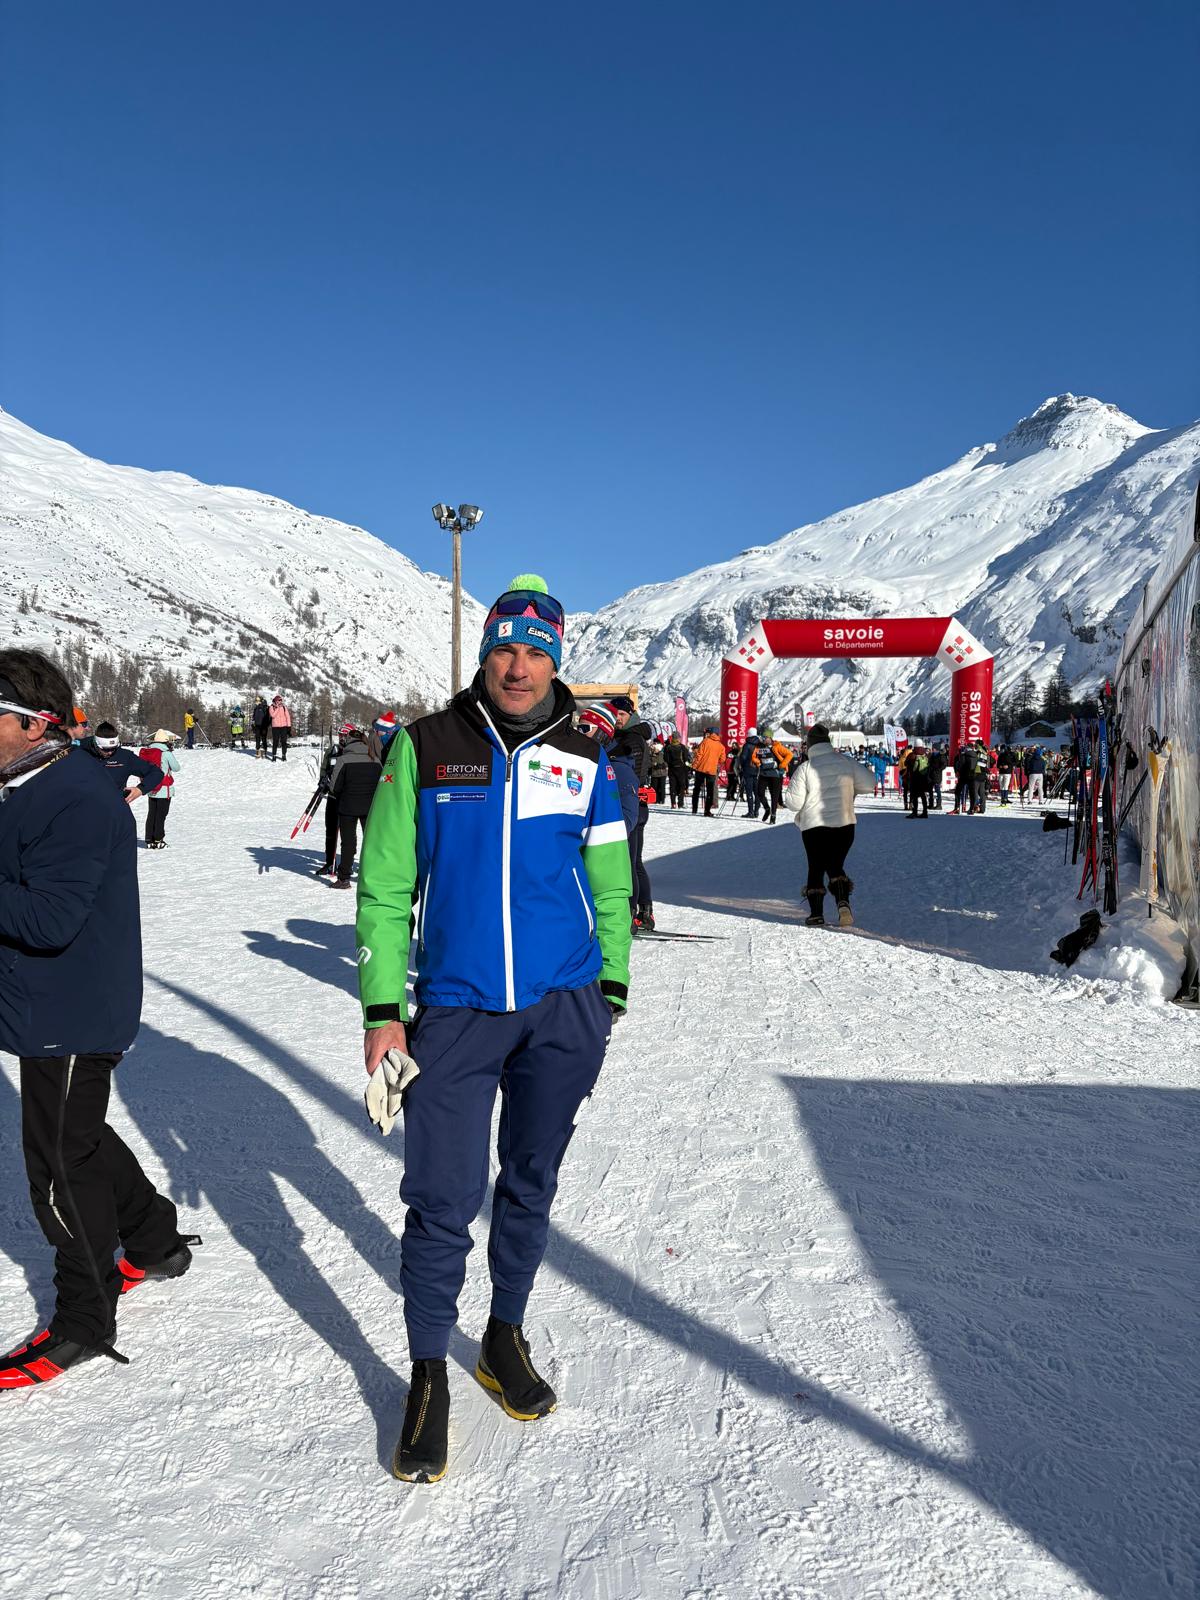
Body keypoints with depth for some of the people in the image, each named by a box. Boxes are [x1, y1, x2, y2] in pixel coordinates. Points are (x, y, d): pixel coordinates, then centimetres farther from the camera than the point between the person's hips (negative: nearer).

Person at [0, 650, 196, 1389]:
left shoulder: (76, 801, -24)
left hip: (70, 1019, -10)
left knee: (60, 1166, 3)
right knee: (81, 1139, 23)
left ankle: (85, 1321, 21)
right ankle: (157, 1241, 42)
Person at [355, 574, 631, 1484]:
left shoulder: (584, 762, 2)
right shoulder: (426, 749, -2)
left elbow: (610, 885, 11)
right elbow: (386, 886, 0)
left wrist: (609, 988, 8)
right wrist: (383, 1009, -4)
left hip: (564, 1009, 2)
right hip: (455, 1010, -1)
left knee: (531, 1182, 14)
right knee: (443, 1198, 0)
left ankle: (507, 1336, 35)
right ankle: (429, 1373, 20)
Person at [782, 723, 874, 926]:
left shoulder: (805, 768, -8)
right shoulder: (845, 762, -1)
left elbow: (794, 803, -8)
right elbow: (869, 784, 5)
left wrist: (787, 796, 14)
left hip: (814, 826, -2)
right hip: (844, 824, 2)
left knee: (816, 867, 11)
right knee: (836, 866, 15)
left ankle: (816, 913, 8)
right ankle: (843, 902, -9)